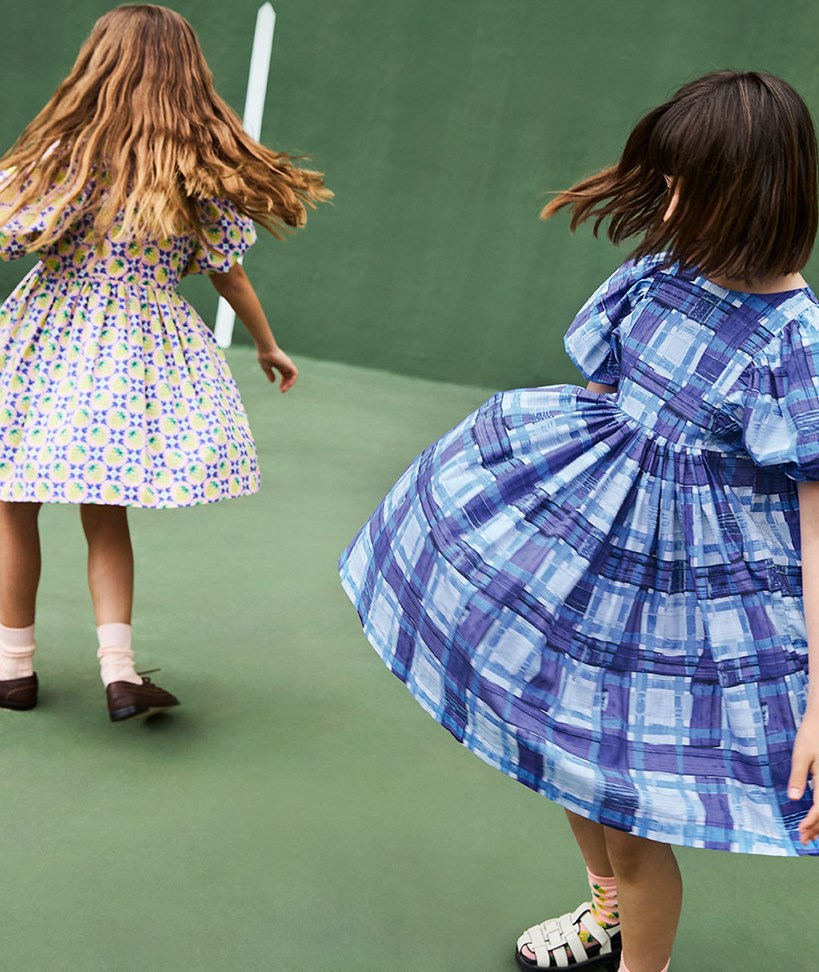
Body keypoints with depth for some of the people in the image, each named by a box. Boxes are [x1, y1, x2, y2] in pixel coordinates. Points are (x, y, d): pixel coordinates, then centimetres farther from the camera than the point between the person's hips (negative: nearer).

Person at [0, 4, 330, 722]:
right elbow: (228, 271, 6)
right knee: (105, 512, 16)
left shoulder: (71, 151, -13)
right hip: (144, 349, 4)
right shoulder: (200, 169, -1)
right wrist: (267, 345, 19)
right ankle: (119, 671, 8)